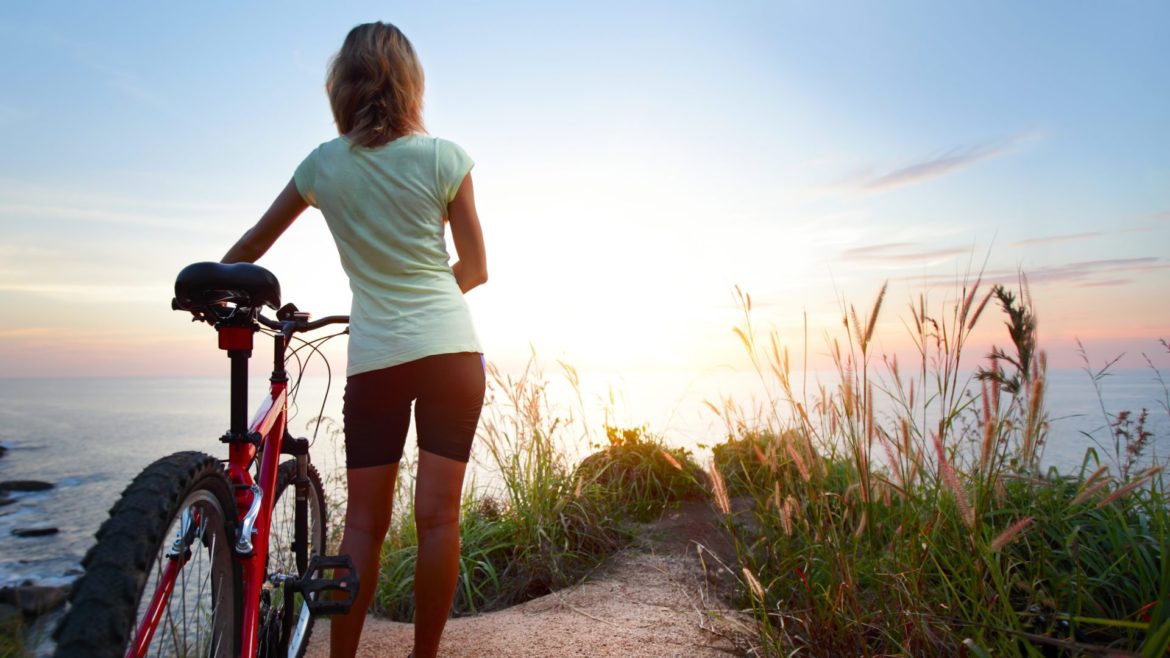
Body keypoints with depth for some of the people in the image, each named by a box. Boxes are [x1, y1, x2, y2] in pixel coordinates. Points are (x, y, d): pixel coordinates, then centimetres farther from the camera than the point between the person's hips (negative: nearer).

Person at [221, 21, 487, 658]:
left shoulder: (323, 163, 7)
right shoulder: (442, 157, 2)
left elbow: (250, 246, 17)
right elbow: (475, 267, 6)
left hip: (372, 359, 2)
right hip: (450, 349, -1)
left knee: (364, 522, 10)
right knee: (439, 517, 3)